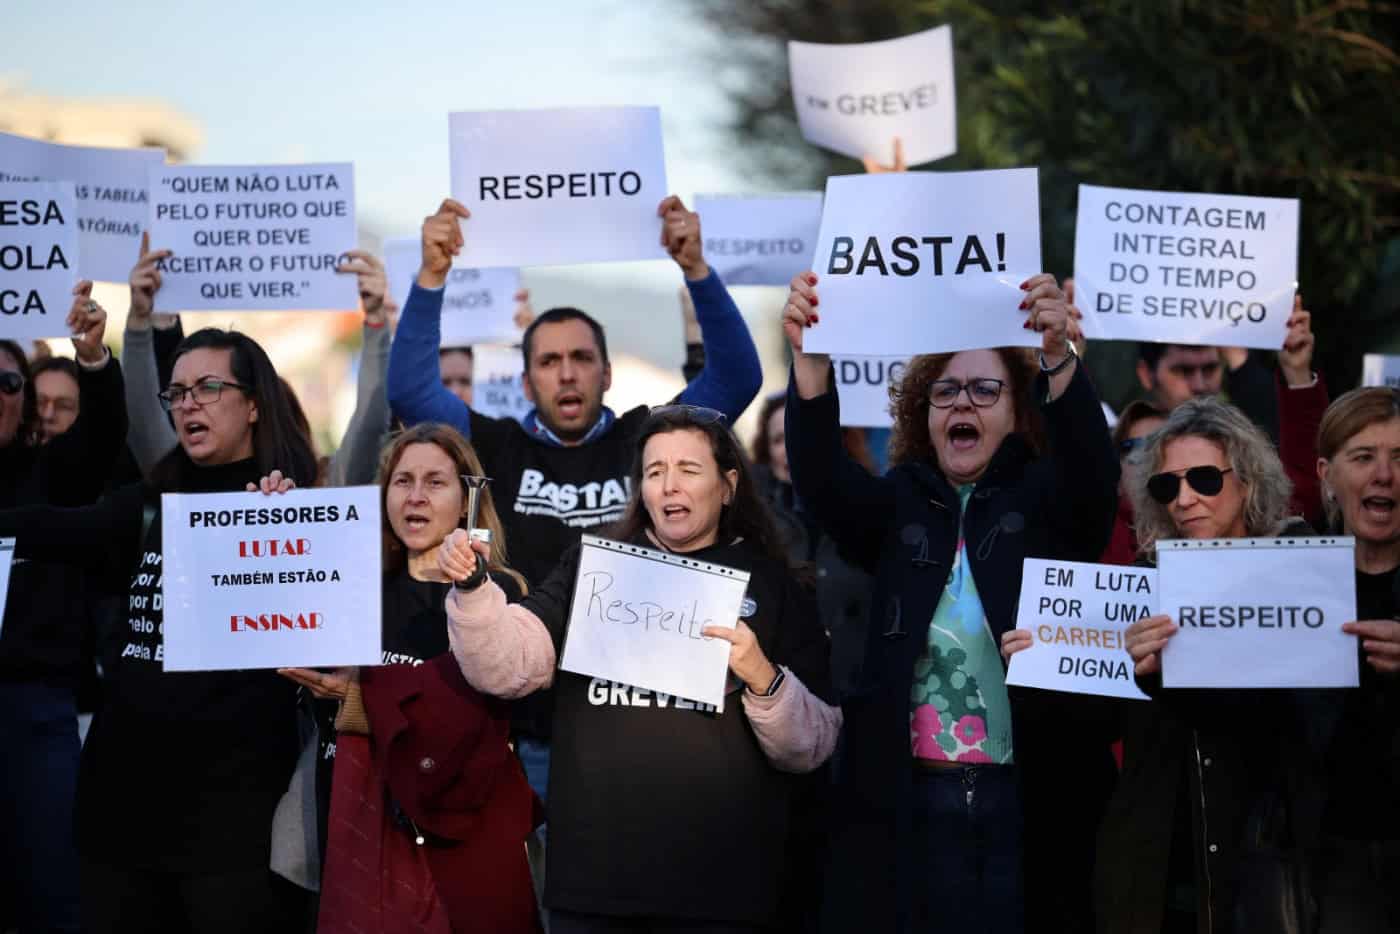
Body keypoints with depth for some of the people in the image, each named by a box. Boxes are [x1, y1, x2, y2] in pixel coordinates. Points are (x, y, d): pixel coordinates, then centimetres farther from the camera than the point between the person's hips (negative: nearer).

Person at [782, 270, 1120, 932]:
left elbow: (1094, 465, -15)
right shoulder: (898, 503, 10)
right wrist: (809, 359, -26)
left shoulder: (1046, 496, 6)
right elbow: (819, 474, -7)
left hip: (1031, 802, -1)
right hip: (906, 803, 2)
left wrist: (1057, 357, -34)